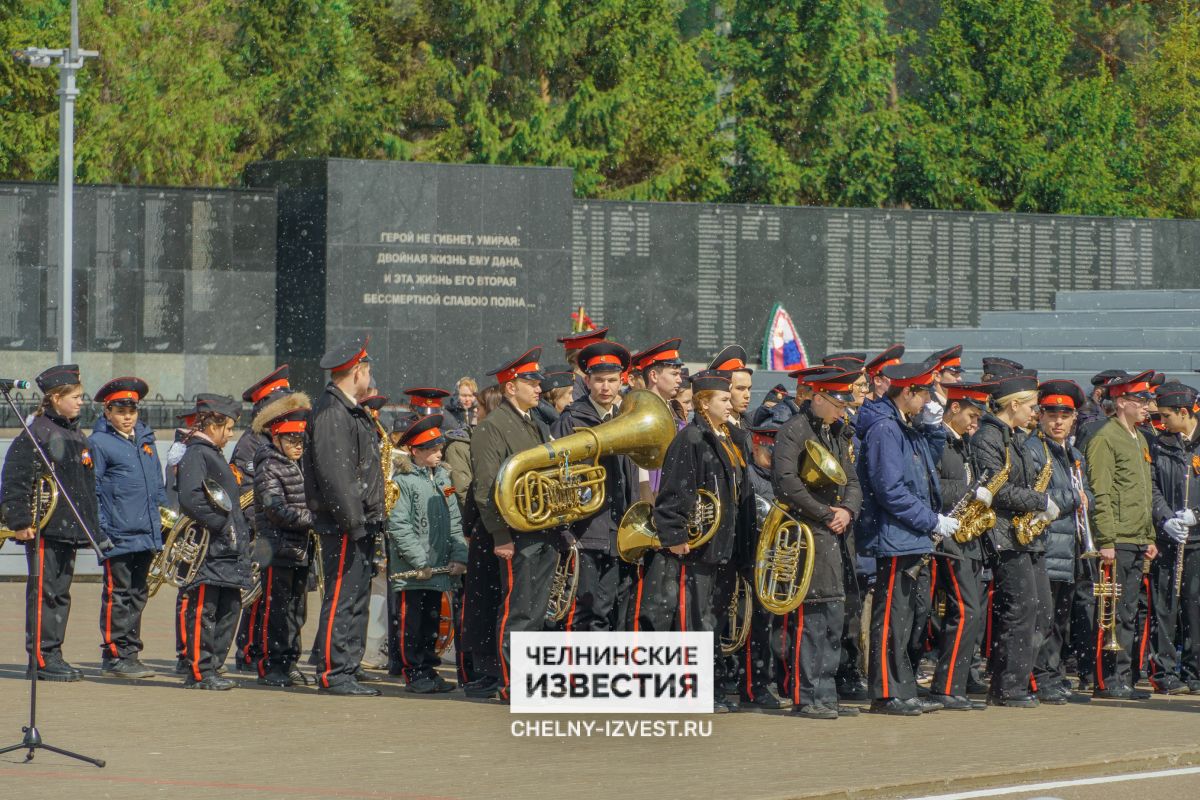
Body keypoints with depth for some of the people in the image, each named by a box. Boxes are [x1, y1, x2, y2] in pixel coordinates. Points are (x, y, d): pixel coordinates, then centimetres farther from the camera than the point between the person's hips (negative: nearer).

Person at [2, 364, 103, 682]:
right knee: (44, 592, -6)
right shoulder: (36, 434, -10)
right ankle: (41, 659, -3)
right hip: (44, 529, -9)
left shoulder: (76, 436, 16)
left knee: (61, 592, 11)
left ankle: (53, 656, 16)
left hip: (69, 530, 9)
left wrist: (91, 526, 22)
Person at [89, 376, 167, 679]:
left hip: (146, 535, 7)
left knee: (138, 595, 11)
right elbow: (91, 490, -8)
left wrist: (164, 514, 18)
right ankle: (114, 656, 0)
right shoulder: (99, 443, -5)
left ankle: (130, 652, 18)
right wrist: (100, 529, -13)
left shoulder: (146, 440, 16)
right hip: (118, 536, -7)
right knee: (117, 595, -4)